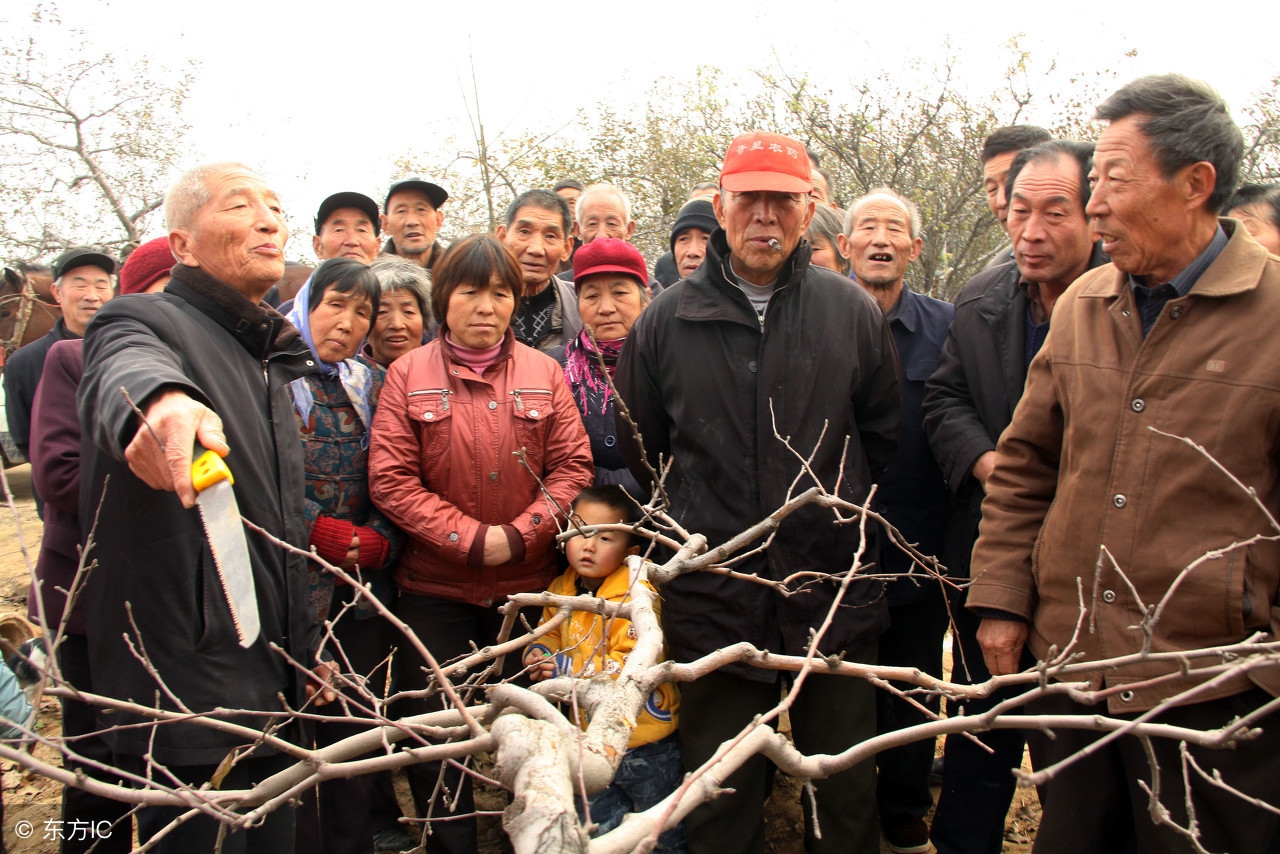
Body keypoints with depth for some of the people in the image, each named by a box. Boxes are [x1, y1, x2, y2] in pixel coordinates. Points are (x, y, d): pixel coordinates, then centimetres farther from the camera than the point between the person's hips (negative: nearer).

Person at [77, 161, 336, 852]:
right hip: (186, 695, -8)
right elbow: (123, 372, -35)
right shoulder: (145, 320, -8)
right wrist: (157, 400, -58)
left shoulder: (267, 359, 17)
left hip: (268, 691, 8)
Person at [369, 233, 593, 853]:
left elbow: (573, 466, -1)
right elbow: (390, 479, -8)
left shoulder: (543, 373, 2)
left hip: (527, 585, 1)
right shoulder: (408, 373, -2)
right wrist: (470, 538, -15)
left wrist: (520, 534, -13)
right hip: (435, 586, -1)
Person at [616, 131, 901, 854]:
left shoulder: (854, 312, 1)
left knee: (846, 795, 15)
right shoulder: (666, 321, 0)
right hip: (714, 598, 0)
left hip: (835, 595, 1)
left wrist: (834, 512, 11)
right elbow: (641, 449, 10)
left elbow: (882, 436, 11)